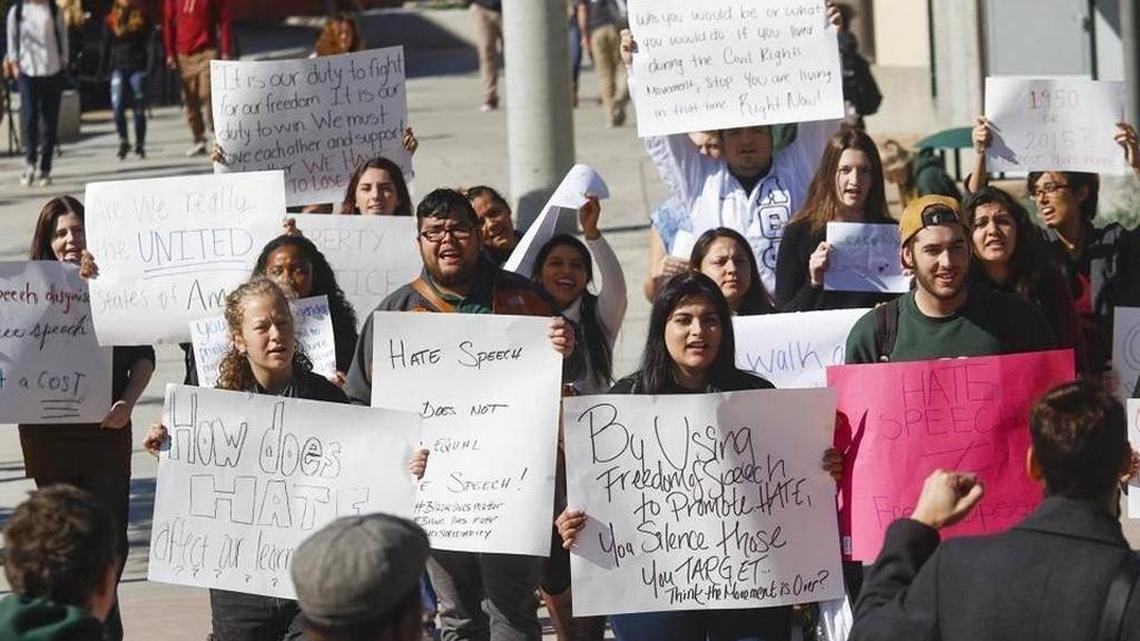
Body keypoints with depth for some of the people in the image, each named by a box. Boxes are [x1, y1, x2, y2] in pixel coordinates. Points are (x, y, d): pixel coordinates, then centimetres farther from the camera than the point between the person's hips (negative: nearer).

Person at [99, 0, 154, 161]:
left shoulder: (143, 18, 4)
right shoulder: (111, 20, 7)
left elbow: (149, 43, 2)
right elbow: (105, 46, 9)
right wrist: (102, 70, 5)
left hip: (138, 68, 0)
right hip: (118, 67, 0)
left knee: (139, 110, 2)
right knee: (117, 107, -13)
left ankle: (140, 146, 13)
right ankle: (123, 140, 4)